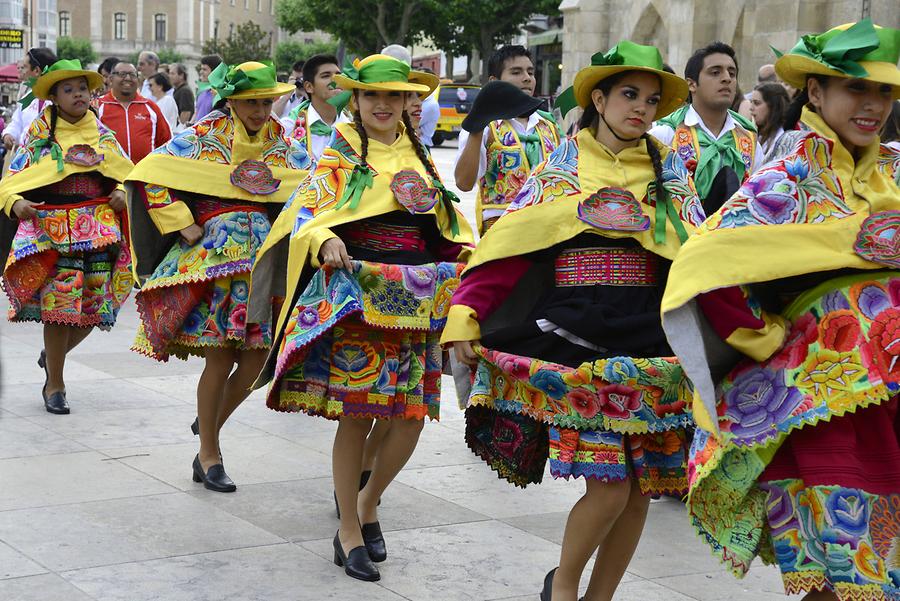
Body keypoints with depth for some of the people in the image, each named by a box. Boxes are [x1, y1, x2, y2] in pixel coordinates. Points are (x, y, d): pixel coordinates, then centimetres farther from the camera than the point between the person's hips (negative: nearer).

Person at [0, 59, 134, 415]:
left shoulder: (102, 134, 12)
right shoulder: (39, 134, 3)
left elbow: (124, 175, 20)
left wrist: (121, 195, -2)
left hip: (100, 229, 4)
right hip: (52, 226, -4)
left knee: (95, 304, 3)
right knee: (60, 301, -8)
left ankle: (53, 355, 33)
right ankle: (54, 385, 7)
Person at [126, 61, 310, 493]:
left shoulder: (281, 143, 12)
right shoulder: (203, 137, -1)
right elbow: (150, 174, -4)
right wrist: (181, 226, -9)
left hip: (262, 254, 5)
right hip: (212, 254, -5)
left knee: (257, 354, -1)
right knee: (220, 357, -6)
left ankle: (209, 426, 24)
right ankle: (209, 457, 9)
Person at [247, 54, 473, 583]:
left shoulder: (418, 157, 16)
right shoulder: (339, 158, 1)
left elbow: (448, 221, 23)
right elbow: (306, 212, -10)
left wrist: (469, 252, 7)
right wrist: (326, 242, -30)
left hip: (416, 297, 5)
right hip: (356, 294, -5)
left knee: (413, 414, 0)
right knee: (357, 414, -4)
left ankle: (369, 503, 27)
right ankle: (349, 533, 11)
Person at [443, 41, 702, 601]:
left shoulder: (671, 173, 12)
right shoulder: (561, 168, 6)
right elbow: (508, 245, -1)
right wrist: (465, 314, -11)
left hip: (650, 342, 3)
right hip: (574, 338, -3)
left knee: (640, 489, 4)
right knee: (609, 486, -10)